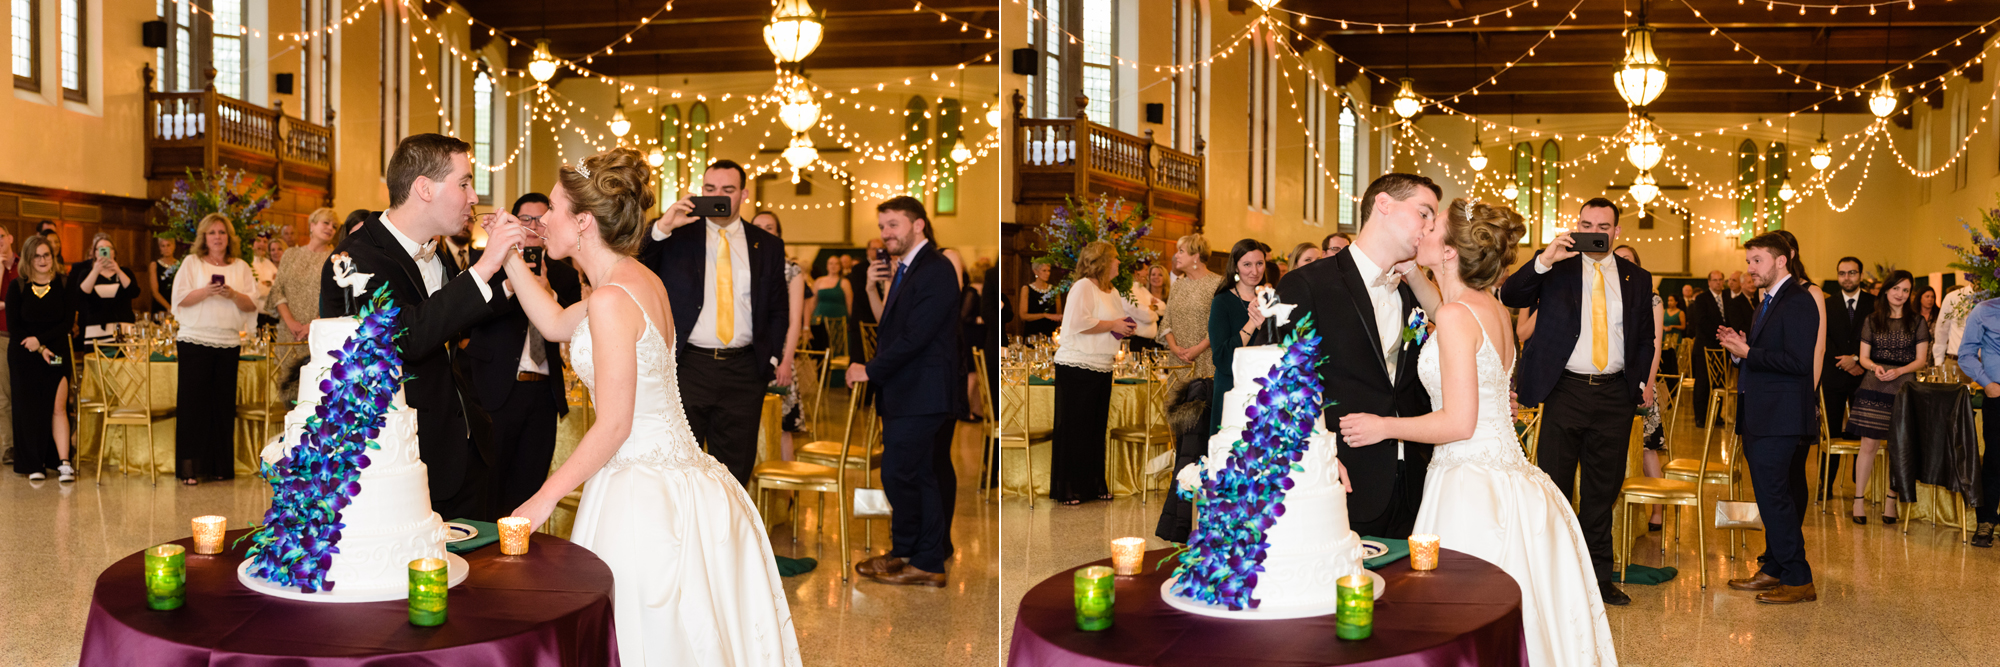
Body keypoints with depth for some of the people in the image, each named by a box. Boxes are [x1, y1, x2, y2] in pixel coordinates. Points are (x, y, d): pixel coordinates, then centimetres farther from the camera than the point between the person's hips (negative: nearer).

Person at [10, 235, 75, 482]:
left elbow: (68, 322, -4)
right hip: (24, 358, 1)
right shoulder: (17, 287, 3)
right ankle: (34, 465, 9)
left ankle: (63, 462, -10)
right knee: (29, 410, 2)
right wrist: (39, 349, -11)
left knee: (58, 407, -9)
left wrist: (40, 339, -14)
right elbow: (13, 326, -1)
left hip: (55, 356, -1)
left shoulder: (62, 285, 2)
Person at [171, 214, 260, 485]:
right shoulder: (192, 263, 8)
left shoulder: (240, 267, 13)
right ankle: (190, 468, 0)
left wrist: (232, 294, -12)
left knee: (223, 404, 2)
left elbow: (251, 304, 6)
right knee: (193, 403, -4)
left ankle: (219, 467, 8)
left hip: (229, 343, 2)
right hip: (195, 341, -2)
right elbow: (180, 299, -1)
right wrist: (206, 291, -16)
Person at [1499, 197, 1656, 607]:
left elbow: (1647, 338, 18)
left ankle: (1599, 576, 21)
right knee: (1553, 488, -1)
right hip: (1564, 392, -3)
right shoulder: (1556, 267, 3)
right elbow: (1509, 297, -11)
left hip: (1614, 393, 3)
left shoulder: (1637, 279, 11)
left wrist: (1643, 381, 5)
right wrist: (1544, 260, -22)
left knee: (1603, 490, 11)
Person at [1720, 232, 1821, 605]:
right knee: (1772, 496, 16)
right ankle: (1775, 570, 25)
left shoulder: (1798, 301, -13)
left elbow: (1798, 361, -22)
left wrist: (1748, 352, -18)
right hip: (1760, 419, 10)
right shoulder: (1769, 302, 19)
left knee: (1773, 496, -9)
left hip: (1780, 418, -10)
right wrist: (1739, 350, 5)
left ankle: (1798, 580, -1)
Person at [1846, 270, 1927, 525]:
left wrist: (1898, 371, -13)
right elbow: (1863, 356, 9)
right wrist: (1875, 367, -13)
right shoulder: (1872, 321, 9)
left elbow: (1921, 359, 4)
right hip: (1873, 388, 0)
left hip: (1903, 388, 0)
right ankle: (1859, 499, 3)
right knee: (1868, 445, -3)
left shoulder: (1917, 322, 6)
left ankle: (1890, 501, 12)